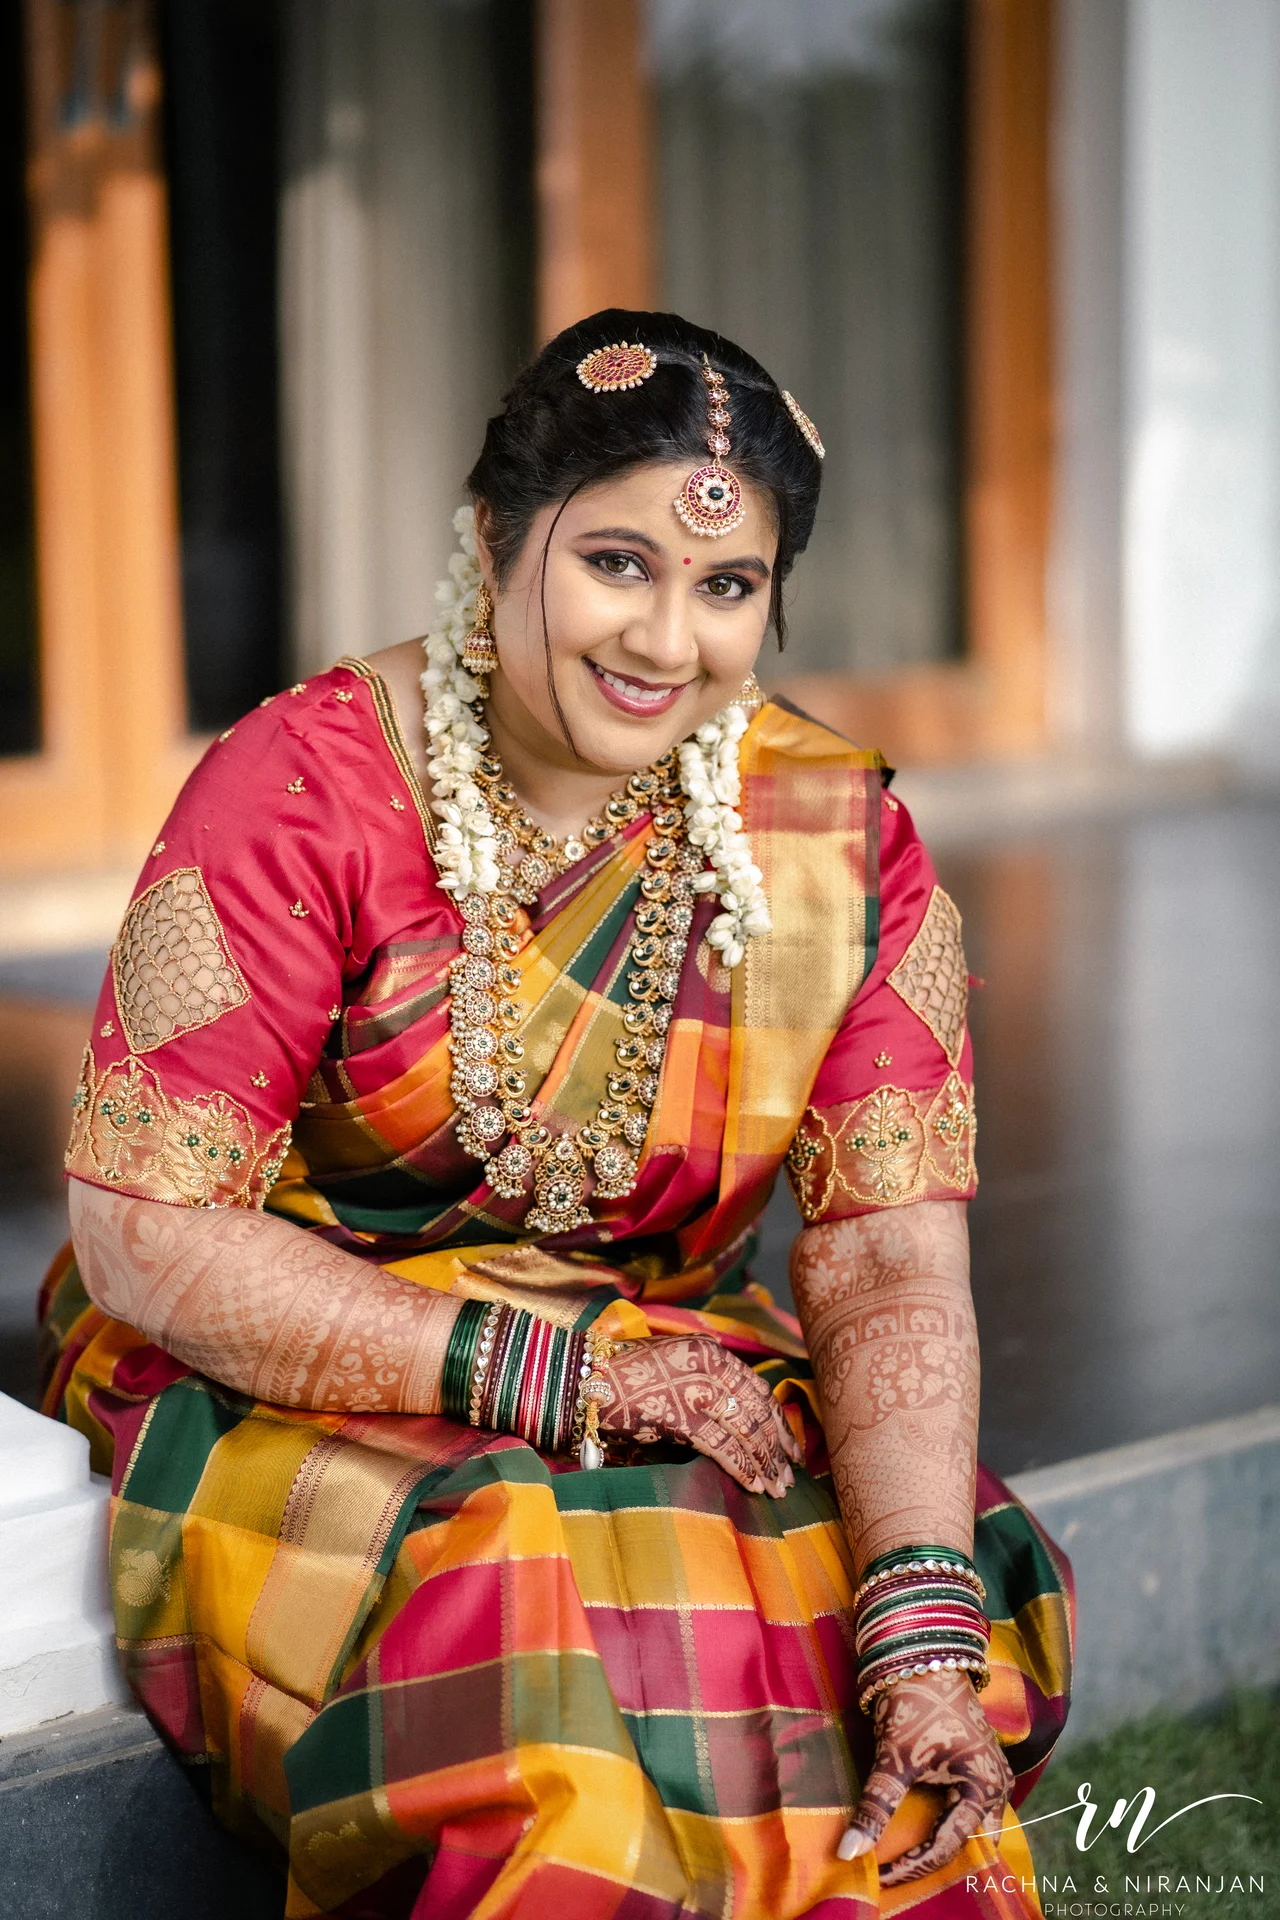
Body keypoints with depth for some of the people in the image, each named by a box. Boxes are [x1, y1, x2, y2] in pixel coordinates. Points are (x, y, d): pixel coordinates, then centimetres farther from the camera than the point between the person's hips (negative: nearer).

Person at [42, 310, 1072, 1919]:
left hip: (673, 1384, 3)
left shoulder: (843, 851, -2)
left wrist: (927, 1625, -25)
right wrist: (548, 1365, -20)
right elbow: (145, 1238, -14)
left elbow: (891, 1269, -8)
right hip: (292, 1399, -3)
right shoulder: (307, 793, -13)